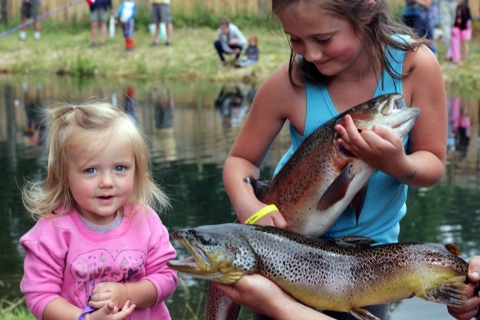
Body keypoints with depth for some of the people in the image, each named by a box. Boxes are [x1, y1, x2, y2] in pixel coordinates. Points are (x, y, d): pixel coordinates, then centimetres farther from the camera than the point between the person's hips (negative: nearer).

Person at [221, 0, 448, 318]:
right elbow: (240, 160, -9)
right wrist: (247, 204, -31)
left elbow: (433, 165, -12)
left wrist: (397, 164, -35)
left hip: (370, 244, 1)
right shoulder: (288, 82, -22)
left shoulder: (416, 64, -21)